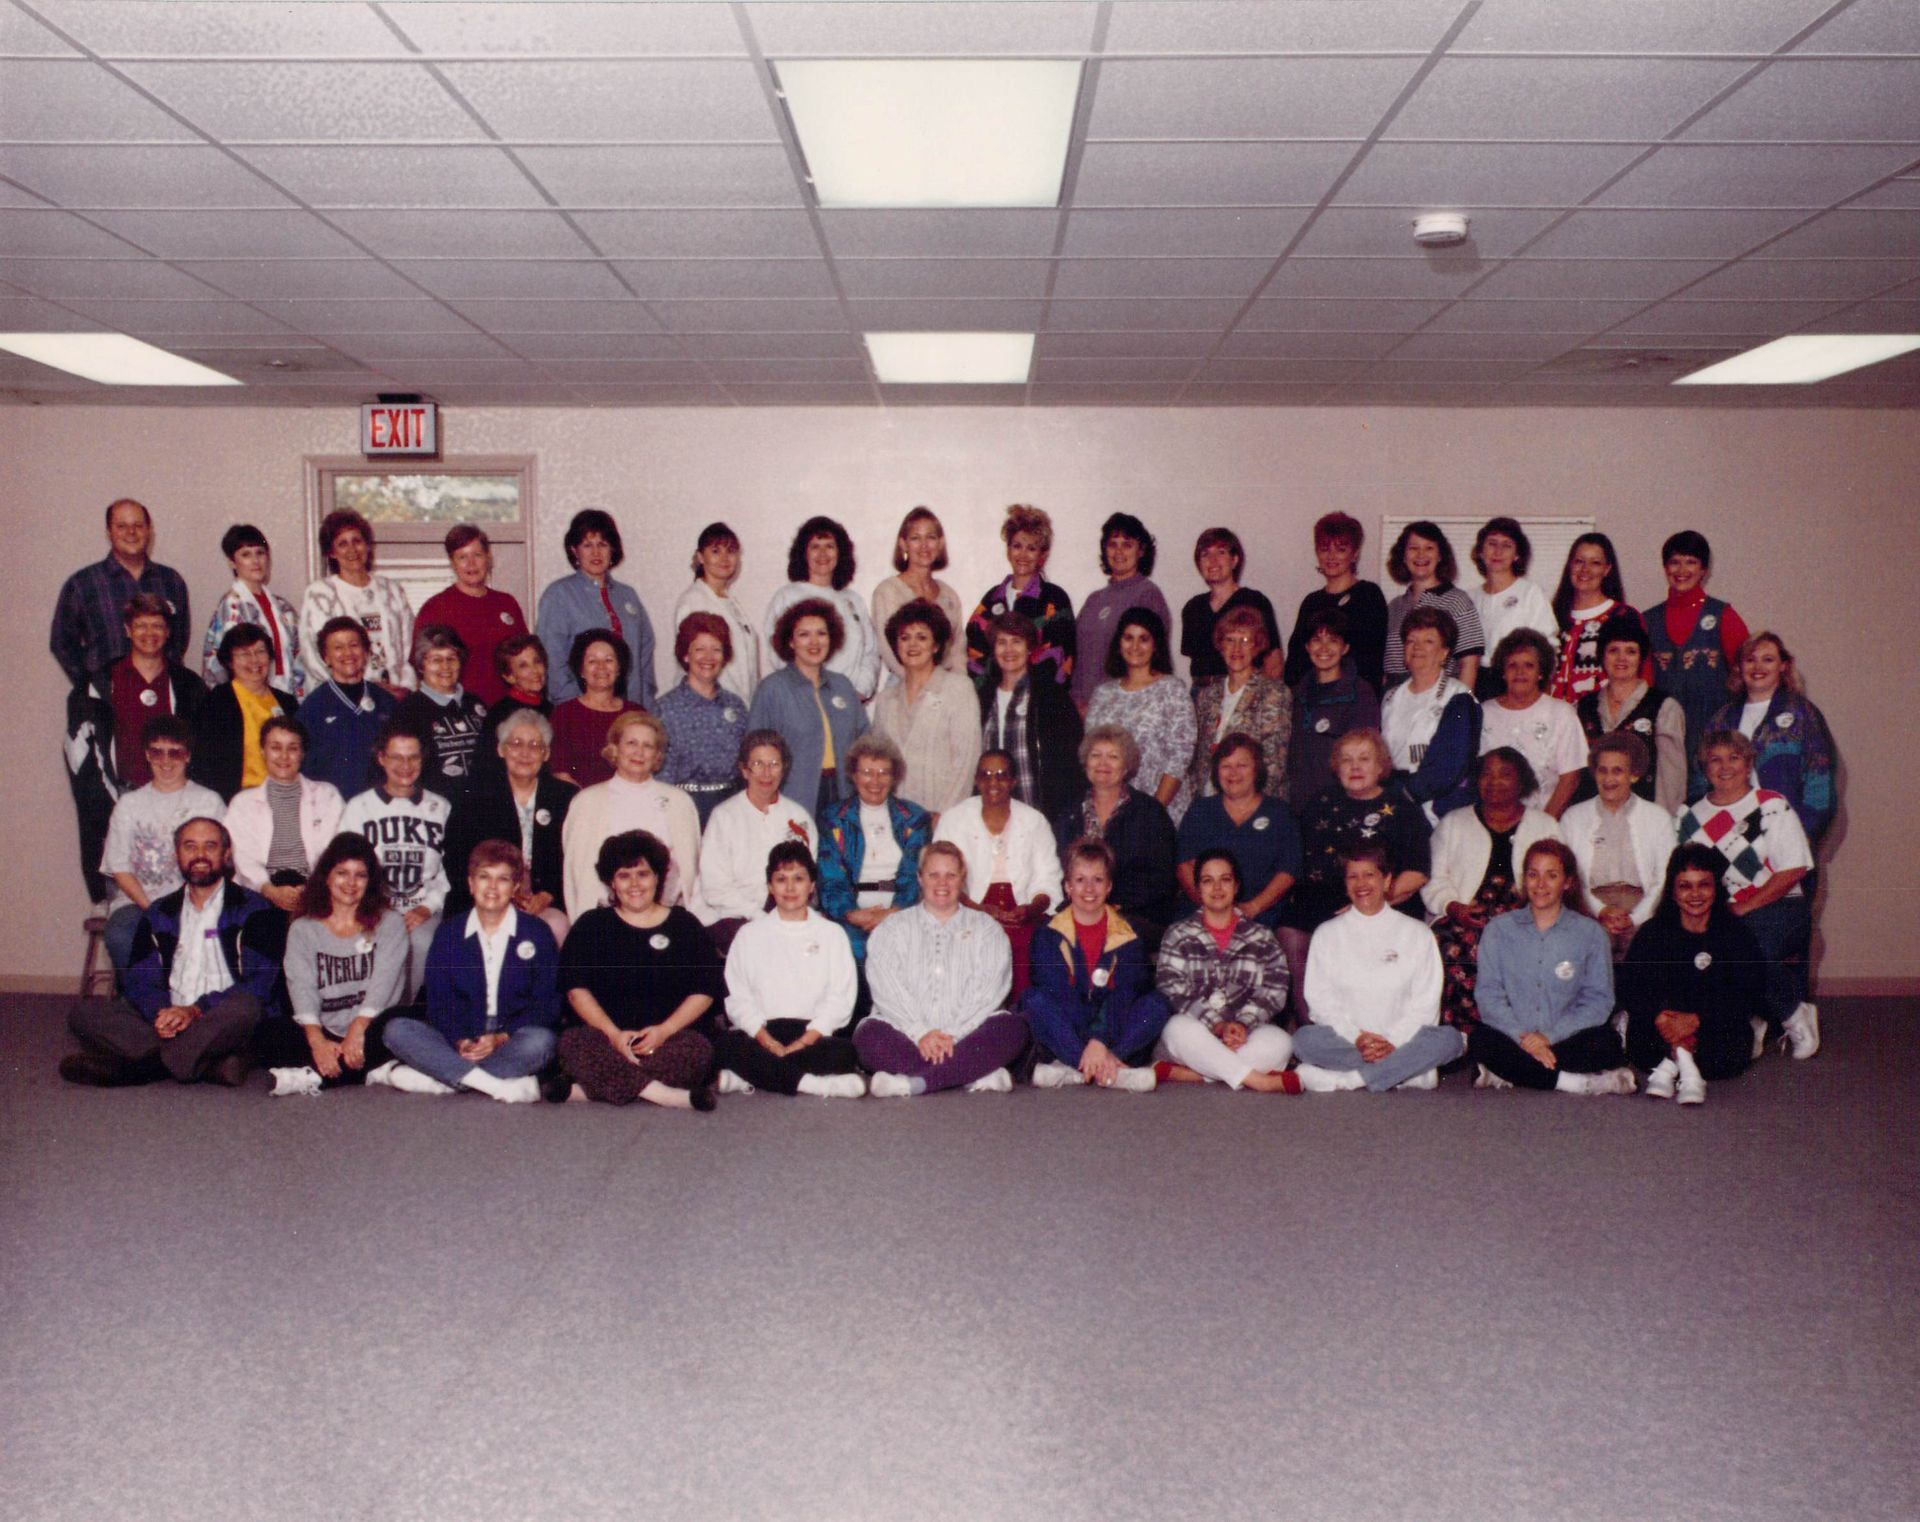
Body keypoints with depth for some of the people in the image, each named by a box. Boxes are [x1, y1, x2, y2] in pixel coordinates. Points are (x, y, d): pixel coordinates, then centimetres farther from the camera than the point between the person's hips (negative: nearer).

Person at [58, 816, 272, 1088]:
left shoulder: (251, 909, 6)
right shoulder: (158, 914, 21)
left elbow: (259, 984, -7)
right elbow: (139, 979, 9)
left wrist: (197, 1010, -20)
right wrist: (161, 1012, -14)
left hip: (223, 1025, -5)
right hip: (166, 1022, 5)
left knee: (243, 1007, -37)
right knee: (85, 1012, -16)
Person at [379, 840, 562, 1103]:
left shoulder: (536, 933, 5)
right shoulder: (448, 933, 12)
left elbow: (546, 1003, -1)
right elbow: (439, 1000, 5)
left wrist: (501, 1038, -16)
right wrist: (460, 1041, -15)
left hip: (512, 1042, -2)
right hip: (459, 1043, 2)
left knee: (540, 1040, -36)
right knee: (397, 1030, -22)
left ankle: (440, 1077, -33)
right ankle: (499, 1085, -33)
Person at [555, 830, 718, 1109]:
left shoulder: (684, 925, 14)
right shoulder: (591, 925, 16)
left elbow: (704, 991, 5)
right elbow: (577, 989, 4)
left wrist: (664, 1030, -12)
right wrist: (613, 1033, -13)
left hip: (668, 1038, 0)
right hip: (606, 1035, 0)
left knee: (697, 1049, -33)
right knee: (572, 1043, -32)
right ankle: (661, 1094, -35)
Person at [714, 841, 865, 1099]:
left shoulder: (832, 933, 15)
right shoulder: (750, 934, 16)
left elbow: (840, 999, 3)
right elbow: (737, 998, 5)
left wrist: (804, 1041, -13)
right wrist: (767, 1041, -13)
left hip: (814, 1036, 0)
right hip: (761, 1035, 0)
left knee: (844, 1052, -32)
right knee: (723, 1044, -32)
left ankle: (746, 1078, -32)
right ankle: (811, 1083, -34)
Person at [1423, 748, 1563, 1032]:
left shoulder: (1545, 826, 22)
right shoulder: (1453, 824, 22)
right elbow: (1435, 881, 13)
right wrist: (1454, 907, -7)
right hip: (1464, 919, 0)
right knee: (1449, 950, -34)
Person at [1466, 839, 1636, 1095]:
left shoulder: (1590, 933, 8)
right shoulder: (1499, 930, 9)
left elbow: (1598, 1000, 0)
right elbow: (1488, 994, 0)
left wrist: (1550, 1036, -14)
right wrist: (1523, 1037, -17)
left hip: (1567, 1040, 0)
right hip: (1513, 1040, 0)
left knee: (1605, 1042, -30)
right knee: (1480, 1040, -33)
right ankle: (1579, 1082, -27)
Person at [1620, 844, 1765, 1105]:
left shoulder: (1736, 934, -2)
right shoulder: (1653, 933, 2)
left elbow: (1751, 997, -12)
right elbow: (1629, 990, -8)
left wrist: (1697, 1020, -26)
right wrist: (1658, 1016, -30)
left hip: (1716, 1029, 0)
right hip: (1661, 1030, 0)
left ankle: (1669, 1066, -22)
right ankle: (1686, 1066, -19)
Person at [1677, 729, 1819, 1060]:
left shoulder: (1773, 806, 4)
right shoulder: (1692, 818, 15)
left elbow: (1793, 871, -5)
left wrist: (1742, 909, -14)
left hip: (1779, 909, -3)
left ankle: (1796, 1015, -6)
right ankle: (1753, 1021, -9)